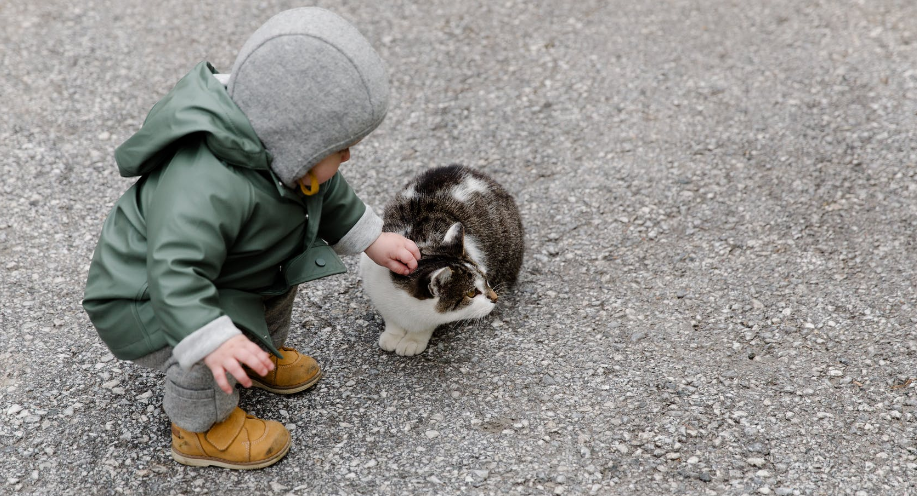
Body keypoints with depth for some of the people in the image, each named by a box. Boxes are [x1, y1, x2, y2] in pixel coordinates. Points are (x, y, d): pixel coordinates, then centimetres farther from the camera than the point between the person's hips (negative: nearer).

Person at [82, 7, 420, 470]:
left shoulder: (279, 153, -12)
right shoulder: (207, 188, -43)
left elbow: (329, 195, 8)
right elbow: (175, 274, -48)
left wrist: (372, 240, 11)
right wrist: (213, 341, -57)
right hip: (140, 301, -9)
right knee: (213, 339, -31)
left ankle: (264, 356, 30)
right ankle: (202, 429, -3)